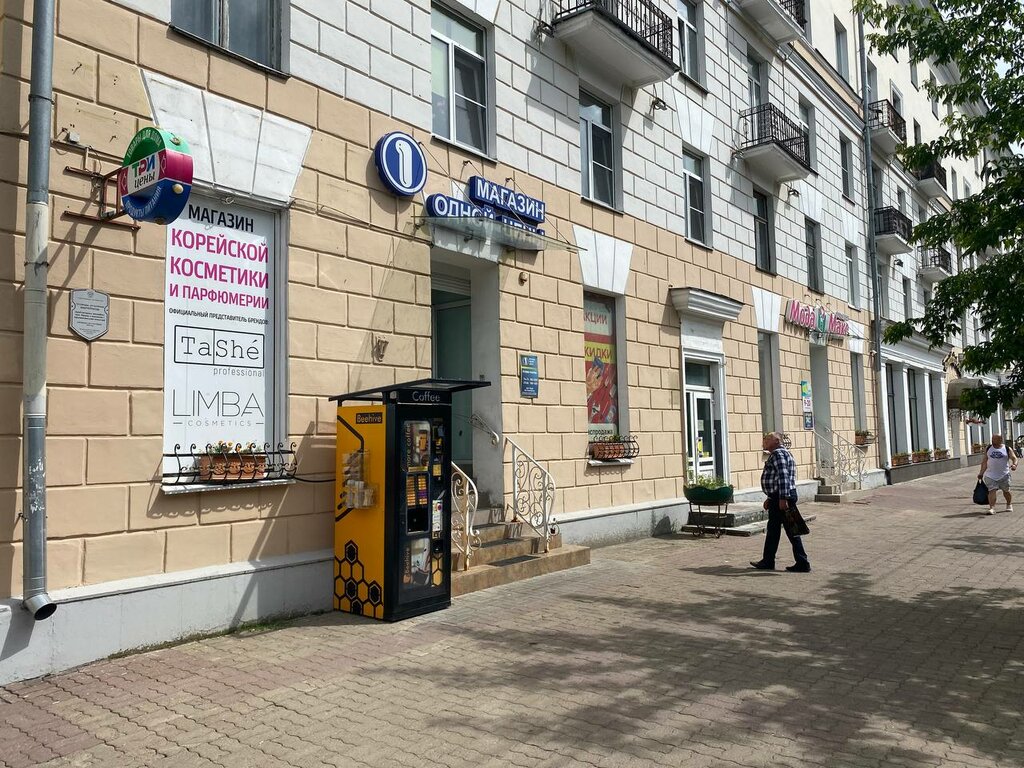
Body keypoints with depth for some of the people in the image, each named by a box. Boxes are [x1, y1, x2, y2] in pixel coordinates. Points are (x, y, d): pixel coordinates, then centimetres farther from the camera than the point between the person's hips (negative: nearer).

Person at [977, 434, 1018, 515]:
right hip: (990, 475, 1)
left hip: (1004, 475, -1)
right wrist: (981, 473, 10)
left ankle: (1009, 505, 36)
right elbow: (984, 461, 13)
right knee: (991, 491, -10)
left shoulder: (1007, 449, 1)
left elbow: (1014, 458, -7)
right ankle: (992, 508, -15)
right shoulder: (988, 448, 8)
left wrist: (1014, 464, -29)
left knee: (1006, 491, 11)